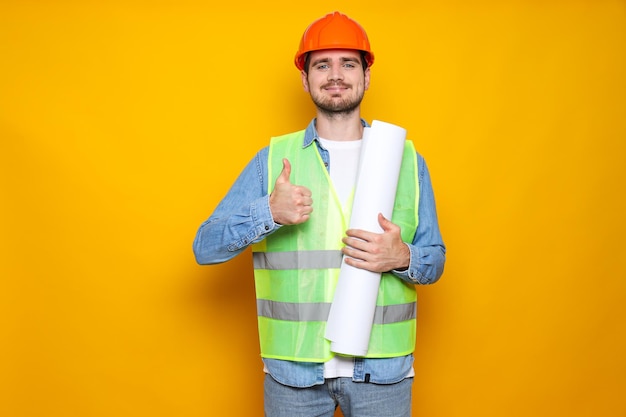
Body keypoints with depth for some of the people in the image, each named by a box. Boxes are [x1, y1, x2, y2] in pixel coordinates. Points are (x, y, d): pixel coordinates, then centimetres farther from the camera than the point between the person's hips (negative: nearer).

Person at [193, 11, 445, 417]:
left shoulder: (406, 160, 5)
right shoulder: (273, 159, 2)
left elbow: (435, 260, 9)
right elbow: (205, 247, -2)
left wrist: (401, 258, -14)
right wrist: (269, 213, -20)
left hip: (381, 368, 1)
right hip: (294, 366, 0)